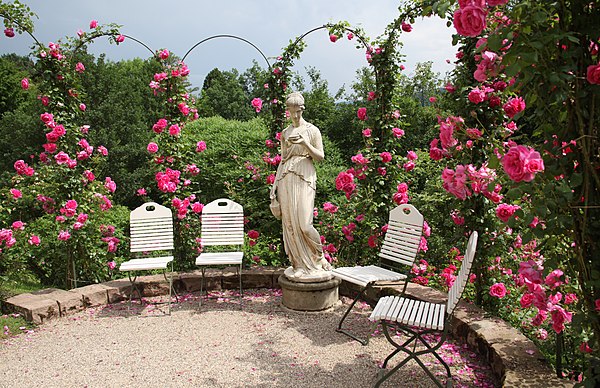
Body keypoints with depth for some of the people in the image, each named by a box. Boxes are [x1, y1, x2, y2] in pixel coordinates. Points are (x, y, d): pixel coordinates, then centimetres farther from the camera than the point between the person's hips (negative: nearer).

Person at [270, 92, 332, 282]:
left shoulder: (312, 130, 4)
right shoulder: (285, 133, 17)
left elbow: (320, 156, -2)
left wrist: (305, 143, -14)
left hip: (304, 178, -4)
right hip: (286, 179, 5)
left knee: (303, 223, -13)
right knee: (290, 223, 1)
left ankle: (318, 258, 11)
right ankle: (299, 263, 11)